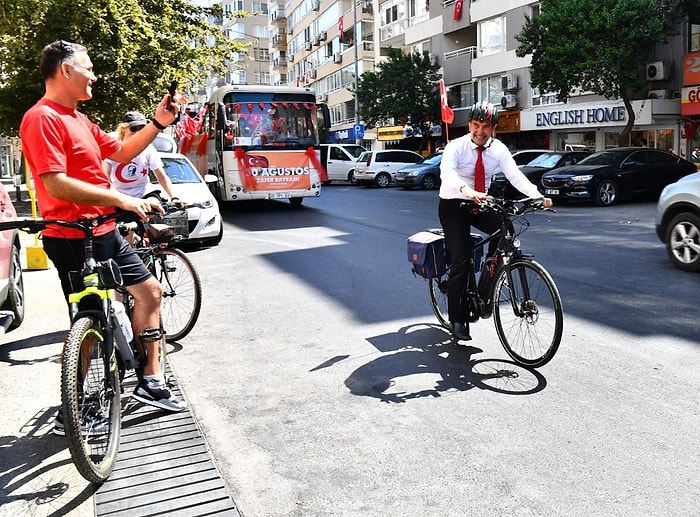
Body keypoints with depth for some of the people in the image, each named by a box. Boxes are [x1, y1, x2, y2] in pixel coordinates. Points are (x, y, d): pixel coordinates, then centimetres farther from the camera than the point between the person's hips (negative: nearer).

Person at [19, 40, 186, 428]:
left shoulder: (79, 119, 16)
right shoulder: (42, 118, -15)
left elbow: (121, 152, 23)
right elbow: (57, 184, -24)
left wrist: (158, 124, 13)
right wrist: (121, 200, -26)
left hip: (103, 232, 10)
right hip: (73, 239, -10)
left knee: (149, 291, 13)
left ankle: (151, 382, 22)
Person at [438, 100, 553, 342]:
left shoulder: (498, 149, -5)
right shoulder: (456, 146, -17)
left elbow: (515, 175, -17)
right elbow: (446, 172, -37)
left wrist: (538, 196, -35)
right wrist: (466, 191, -58)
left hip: (480, 204, 5)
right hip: (453, 205, -4)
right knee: (461, 262, -13)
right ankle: (456, 319, -1)